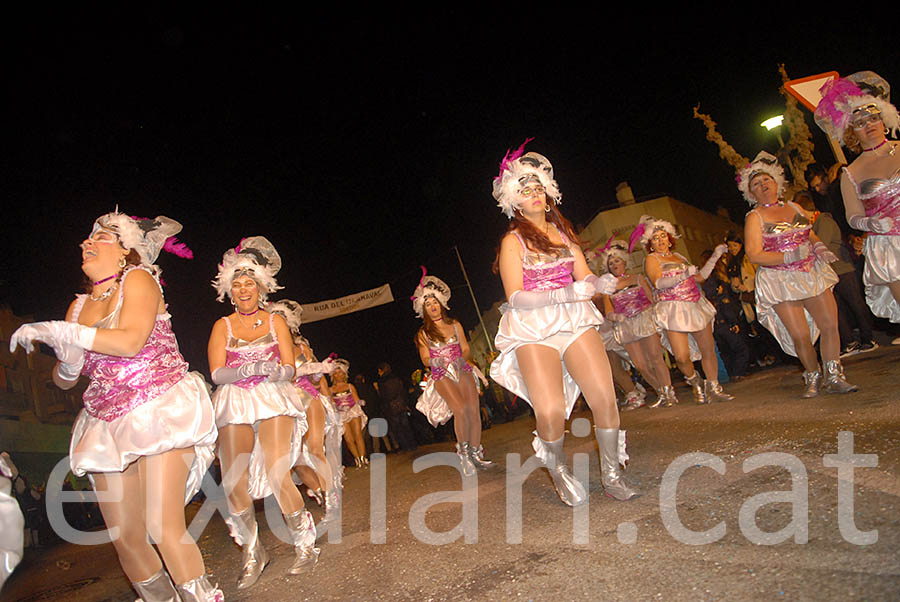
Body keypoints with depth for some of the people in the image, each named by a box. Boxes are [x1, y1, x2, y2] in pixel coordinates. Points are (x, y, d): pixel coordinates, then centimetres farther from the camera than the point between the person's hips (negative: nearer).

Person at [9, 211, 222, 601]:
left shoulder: (138, 279, 0)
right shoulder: (79, 306, 16)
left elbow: (130, 341, -18)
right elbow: (63, 381, 19)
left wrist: (54, 331, -11)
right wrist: (67, 365, -5)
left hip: (160, 411, -6)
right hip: (107, 425, 6)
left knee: (164, 528, -16)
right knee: (125, 538, 4)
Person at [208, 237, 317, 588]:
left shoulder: (276, 322, 12)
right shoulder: (222, 326, 12)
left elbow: (289, 369, 7)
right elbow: (217, 372, 0)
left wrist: (274, 371, -17)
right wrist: (252, 368, -18)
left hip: (274, 401, -1)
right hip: (235, 406, 1)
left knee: (276, 476, -18)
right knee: (233, 483, -14)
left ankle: (305, 545, 0)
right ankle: (251, 554, 7)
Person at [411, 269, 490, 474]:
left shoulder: (455, 325, 13)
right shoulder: (423, 333, 7)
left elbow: (466, 348, 12)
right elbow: (425, 359, 3)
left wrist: (461, 359, -10)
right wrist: (435, 361, -19)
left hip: (462, 371, 3)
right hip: (442, 375, -2)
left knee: (474, 409, -14)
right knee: (461, 409, -23)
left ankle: (476, 454, -3)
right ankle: (463, 451, -7)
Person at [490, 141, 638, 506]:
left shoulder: (563, 232, 18)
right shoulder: (513, 241, 2)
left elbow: (583, 276, 13)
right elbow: (516, 297, -7)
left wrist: (599, 283, -11)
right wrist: (562, 294, -20)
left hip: (575, 320, 4)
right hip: (533, 330, -4)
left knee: (604, 397, -12)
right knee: (550, 411, -17)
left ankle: (611, 473, 9)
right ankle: (559, 470, 13)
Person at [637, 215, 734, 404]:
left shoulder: (678, 257, 19)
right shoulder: (651, 259, 0)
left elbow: (700, 276, 24)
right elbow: (658, 283, -17)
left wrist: (715, 256, 20)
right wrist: (683, 276, -28)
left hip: (696, 306, 6)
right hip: (674, 309, -6)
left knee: (709, 350, 3)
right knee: (682, 356, -13)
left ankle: (713, 389, 15)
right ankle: (695, 381, 16)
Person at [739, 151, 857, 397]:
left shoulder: (795, 208, 13)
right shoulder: (754, 217, -3)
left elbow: (812, 236, 23)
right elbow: (755, 255, -11)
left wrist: (819, 248, 0)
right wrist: (790, 257, -21)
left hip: (812, 274, 5)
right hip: (780, 281, -4)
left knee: (830, 325, -3)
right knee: (800, 336, -7)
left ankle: (834, 377, 10)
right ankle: (813, 378, 16)